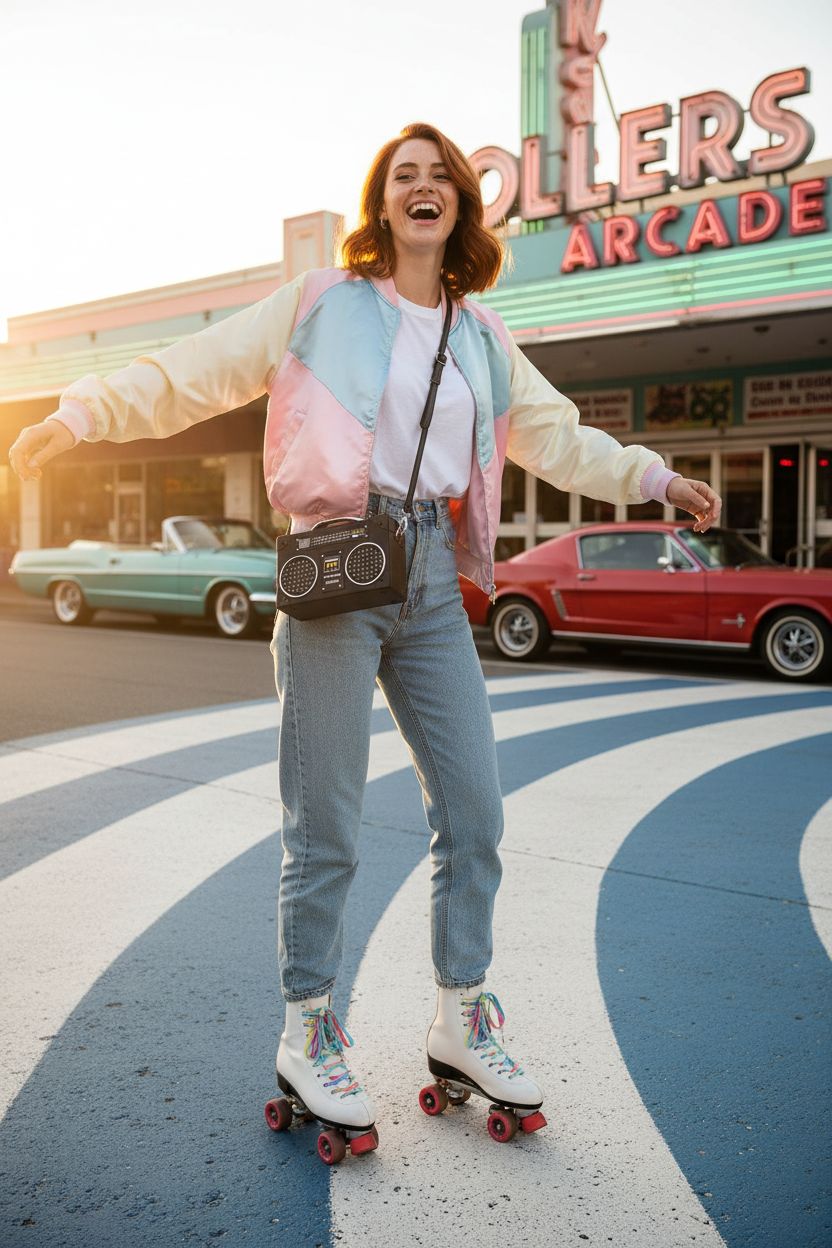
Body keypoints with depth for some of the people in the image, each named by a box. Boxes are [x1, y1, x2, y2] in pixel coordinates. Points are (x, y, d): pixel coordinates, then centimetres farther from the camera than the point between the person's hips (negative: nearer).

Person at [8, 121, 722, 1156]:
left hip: (434, 580, 5)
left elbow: (556, 437, 26)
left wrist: (656, 478, 27)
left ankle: (460, 1024, 23)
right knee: (325, 827, 0)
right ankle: (306, 1035, 19)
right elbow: (195, 373, 4)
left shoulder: (482, 338, 18)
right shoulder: (322, 303, 5)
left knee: (474, 811, 5)